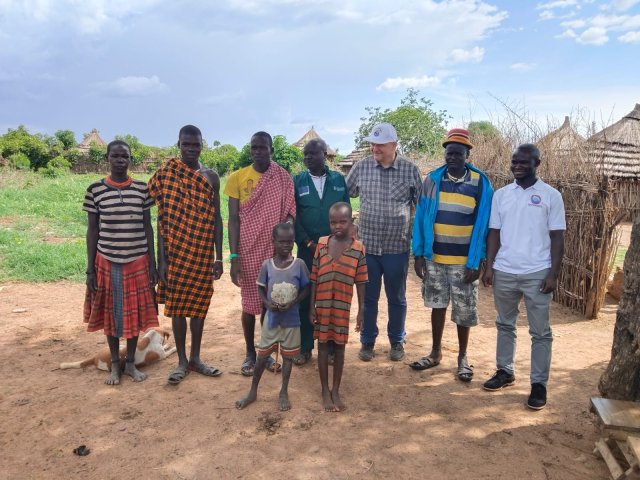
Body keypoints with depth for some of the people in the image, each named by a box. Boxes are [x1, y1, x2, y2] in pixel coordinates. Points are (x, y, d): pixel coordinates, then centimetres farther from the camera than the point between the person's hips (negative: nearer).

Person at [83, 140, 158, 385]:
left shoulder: (142, 189, 1)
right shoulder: (95, 190, -2)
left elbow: (148, 227, 4)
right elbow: (92, 230, 1)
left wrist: (153, 263, 1)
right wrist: (90, 269, -2)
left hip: (137, 261, 1)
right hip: (107, 261, 0)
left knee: (134, 312, 8)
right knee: (111, 312, 9)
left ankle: (131, 363, 25)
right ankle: (115, 364, 26)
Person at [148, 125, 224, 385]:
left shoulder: (211, 177, 3)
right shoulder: (166, 175, -3)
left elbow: (216, 219, 4)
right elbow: (162, 219, -4)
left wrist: (218, 257, 0)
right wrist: (161, 260, -8)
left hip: (203, 253, 2)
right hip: (175, 252, -2)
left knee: (199, 304, 10)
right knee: (177, 306, 6)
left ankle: (195, 358, 24)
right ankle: (182, 361, 19)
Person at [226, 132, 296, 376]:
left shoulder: (283, 179, 0)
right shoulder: (238, 178, -2)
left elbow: (289, 213, 3)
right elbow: (233, 219, -4)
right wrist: (234, 256, -10)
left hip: (274, 251, 1)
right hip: (248, 251, -1)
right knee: (250, 303, 9)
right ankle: (250, 353, 25)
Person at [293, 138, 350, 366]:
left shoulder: (339, 180, 4)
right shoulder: (297, 181, 3)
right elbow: (292, 216, 0)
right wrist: (308, 243, -9)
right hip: (306, 249, 0)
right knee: (305, 298, 3)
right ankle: (305, 347, 16)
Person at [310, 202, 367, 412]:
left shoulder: (358, 248, -6)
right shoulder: (321, 244, -4)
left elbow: (360, 282, -1)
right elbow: (314, 279, -1)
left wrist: (361, 310, -1)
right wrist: (312, 307, -1)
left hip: (343, 307, 0)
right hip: (322, 305, 1)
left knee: (339, 345, 11)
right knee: (323, 345, 9)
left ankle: (336, 390, 26)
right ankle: (325, 391, 23)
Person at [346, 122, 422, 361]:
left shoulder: (410, 170, -4)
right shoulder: (361, 167, -1)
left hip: (397, 247, 0)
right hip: (366, 245, 1)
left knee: (397, 298, 13)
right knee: (367, 297, 11)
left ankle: (397, 341, 32)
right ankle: (367, 341, 28)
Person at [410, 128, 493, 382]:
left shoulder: (480, 182, -6)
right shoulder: (432, 179, 0)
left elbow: (482, 224, -7)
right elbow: (421, 217, 1)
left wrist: (475, 262, -11)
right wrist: (419, 253, -3)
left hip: (464, 260, -2)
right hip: (434, 256, 2)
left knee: (464, 311, 8)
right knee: (438, 305, 15)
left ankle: (462, 357, 26)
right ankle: (435, 352, 30)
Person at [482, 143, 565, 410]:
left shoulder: (551, 195, -3)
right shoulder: (501, 194, 6)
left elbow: (557, 238, -3)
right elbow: (494, 233, 8)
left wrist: (553, 274, -8)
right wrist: (489, 266, 1)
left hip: (537, 274, -3)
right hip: (504, 272, 3)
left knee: (540, 332, 5)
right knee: (505, 325, 15)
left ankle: (539, 383, 16)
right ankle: (505, 371, 29)